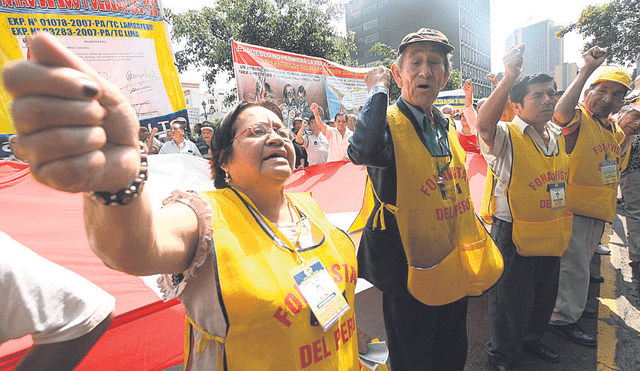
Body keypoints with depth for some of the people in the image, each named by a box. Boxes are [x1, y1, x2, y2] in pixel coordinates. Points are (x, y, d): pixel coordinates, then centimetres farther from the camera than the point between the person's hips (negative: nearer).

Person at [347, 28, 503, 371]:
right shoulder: (388, 122, -16)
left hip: (453, 273, 7)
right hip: (411, 275, -7)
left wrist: (481, 252, 19)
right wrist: (378, 90, -27)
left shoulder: (446, 127, 7)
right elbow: (363, 150, -42)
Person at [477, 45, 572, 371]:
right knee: (510, 301, 9)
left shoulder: (558, 135, 8)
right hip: (514, 236, -7)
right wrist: (510, 76, -44)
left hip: (551, 235, 8)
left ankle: (532, 338, 51)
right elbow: (484, 124, -41)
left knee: (544, 297, 25)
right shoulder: (506, 136, -16)